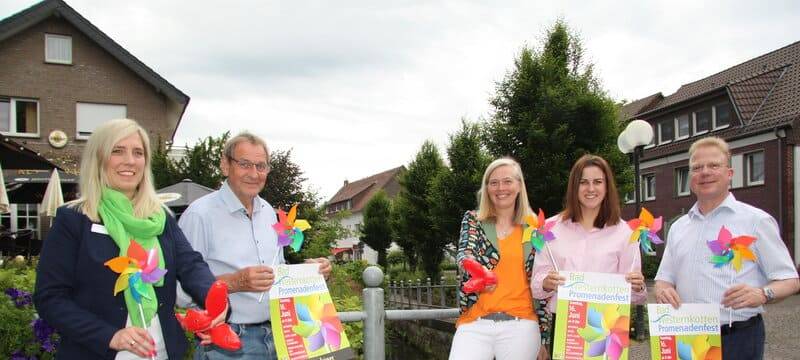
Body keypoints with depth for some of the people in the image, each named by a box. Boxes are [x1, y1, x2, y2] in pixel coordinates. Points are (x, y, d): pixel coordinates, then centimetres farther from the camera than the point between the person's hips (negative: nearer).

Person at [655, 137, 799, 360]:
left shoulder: (756, 220, -2)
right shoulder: (678, 227, 11)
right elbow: (664, 278, 16)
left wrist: (763, 294, -24)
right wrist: (663, 290, -7)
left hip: (738, 337, -4)